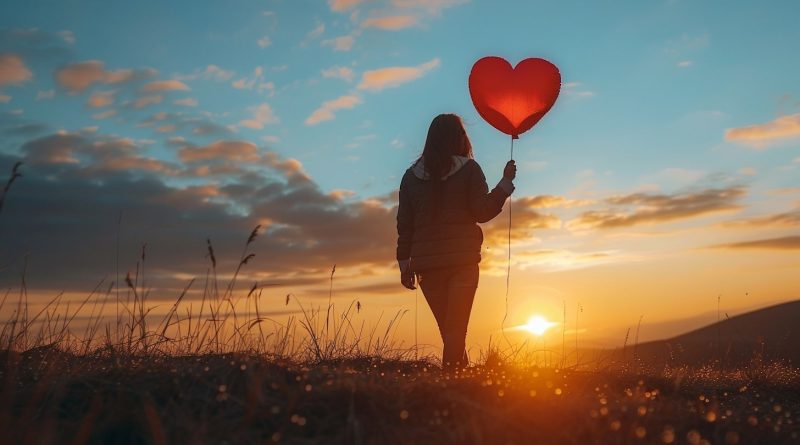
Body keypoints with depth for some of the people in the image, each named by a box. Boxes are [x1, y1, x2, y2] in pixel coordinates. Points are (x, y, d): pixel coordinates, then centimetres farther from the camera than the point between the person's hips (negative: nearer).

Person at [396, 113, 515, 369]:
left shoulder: (411, 175, 9)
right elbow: (483, 212, -4)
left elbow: (404, 224, 7)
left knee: (448, 328, 14)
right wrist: (506, 182, 5)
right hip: (462, 259, -3)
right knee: (456, 329, -1)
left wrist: (405, 264, 10)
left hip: (426, 261, 3)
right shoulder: (468, 169, -1)